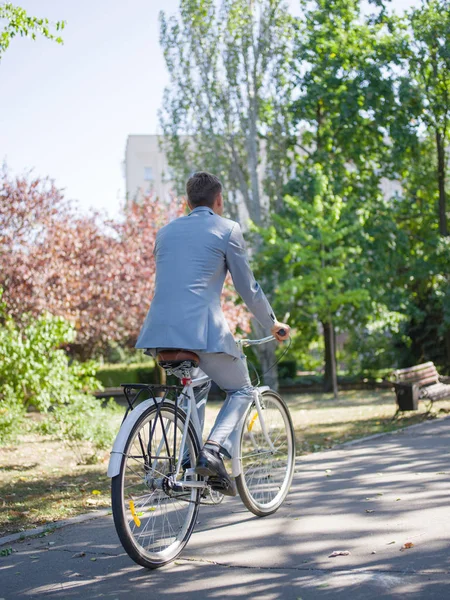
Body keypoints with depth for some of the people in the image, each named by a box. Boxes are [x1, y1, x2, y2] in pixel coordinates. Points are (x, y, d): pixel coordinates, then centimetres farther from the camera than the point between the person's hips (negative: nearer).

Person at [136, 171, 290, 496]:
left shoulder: (166, 231, 22)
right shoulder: (227, 229, 6)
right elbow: (248, 287, 9)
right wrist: (273, 323, 24)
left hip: (159, 331, 6)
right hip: (203, 329, -5)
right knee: (242, 390, 14)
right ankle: (214, 451, -11)